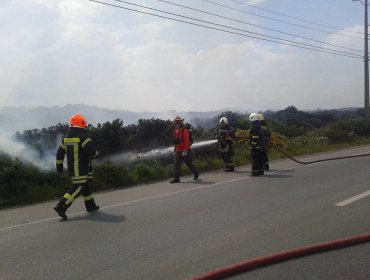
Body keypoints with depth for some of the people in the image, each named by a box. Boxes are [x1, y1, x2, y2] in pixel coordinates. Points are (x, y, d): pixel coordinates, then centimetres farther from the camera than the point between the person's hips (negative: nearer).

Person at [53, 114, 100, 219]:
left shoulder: (66, 138, 9)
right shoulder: (83, 137, -14)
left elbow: (60, 152, 13)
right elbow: (92, 151, -21)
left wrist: (59, 165, 22)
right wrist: (96, 154, 2)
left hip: (71, 167, 8)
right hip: (81, 169, -8)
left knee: (84, 185, 19)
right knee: (77, 188, -5)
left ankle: (90, 205, 29)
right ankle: (61, 207, -13)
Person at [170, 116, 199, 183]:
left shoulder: (185, 131, -16)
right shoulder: (175, 131, 9)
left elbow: (186, 142, -20)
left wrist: (185, 151, -24)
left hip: (184, 151, -7)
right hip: (178, 151, 7)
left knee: (189, 163, 7)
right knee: (176, 163, -4)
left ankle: (196, 173, 30)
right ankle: (176, 178, -3)